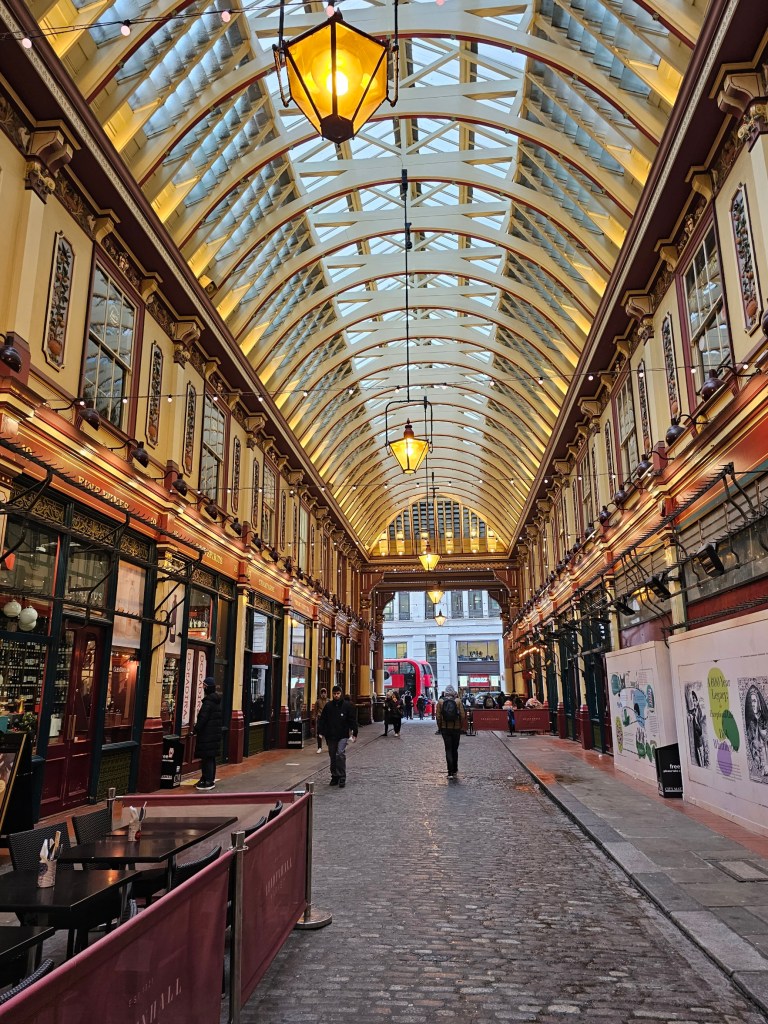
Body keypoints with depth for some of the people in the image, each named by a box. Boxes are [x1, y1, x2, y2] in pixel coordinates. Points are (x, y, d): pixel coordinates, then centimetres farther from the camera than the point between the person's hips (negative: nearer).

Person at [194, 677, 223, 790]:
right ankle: (211, 779, 22)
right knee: (211, 757, 15)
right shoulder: (218, 700, 12)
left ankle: (208, 781, -2)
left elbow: (203, 718, -20)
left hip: (207, 734, -10)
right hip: (216, 733, 10)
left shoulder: (208, 701, -18)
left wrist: (196, 729, -10)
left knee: (207, 757, -4)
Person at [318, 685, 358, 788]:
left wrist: (354, 733, -4)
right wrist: (322, 732, 1)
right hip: (331, 736, 3)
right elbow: (323, 720, 9)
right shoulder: (328, 706, 6)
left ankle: (342, 778, -9)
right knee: (333, 757, 10)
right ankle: (335, 776, 23)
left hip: (343, 736, -3)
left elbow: (353, 720, 1)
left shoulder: (347, 705, -1)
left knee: (340, 754, -16)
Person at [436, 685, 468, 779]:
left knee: (448, 750, 3)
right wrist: (462, 727, 5)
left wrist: (439, 727, 7)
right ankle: (455, 771, 24)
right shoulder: (458, 701, -5)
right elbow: (463, 715, -6)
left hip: (445, 729, -1)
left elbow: (438, 716, -4)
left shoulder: (440, 701, -4)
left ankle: (450, 772, -4)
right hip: (456, 728, 1)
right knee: (455, 750, 15)